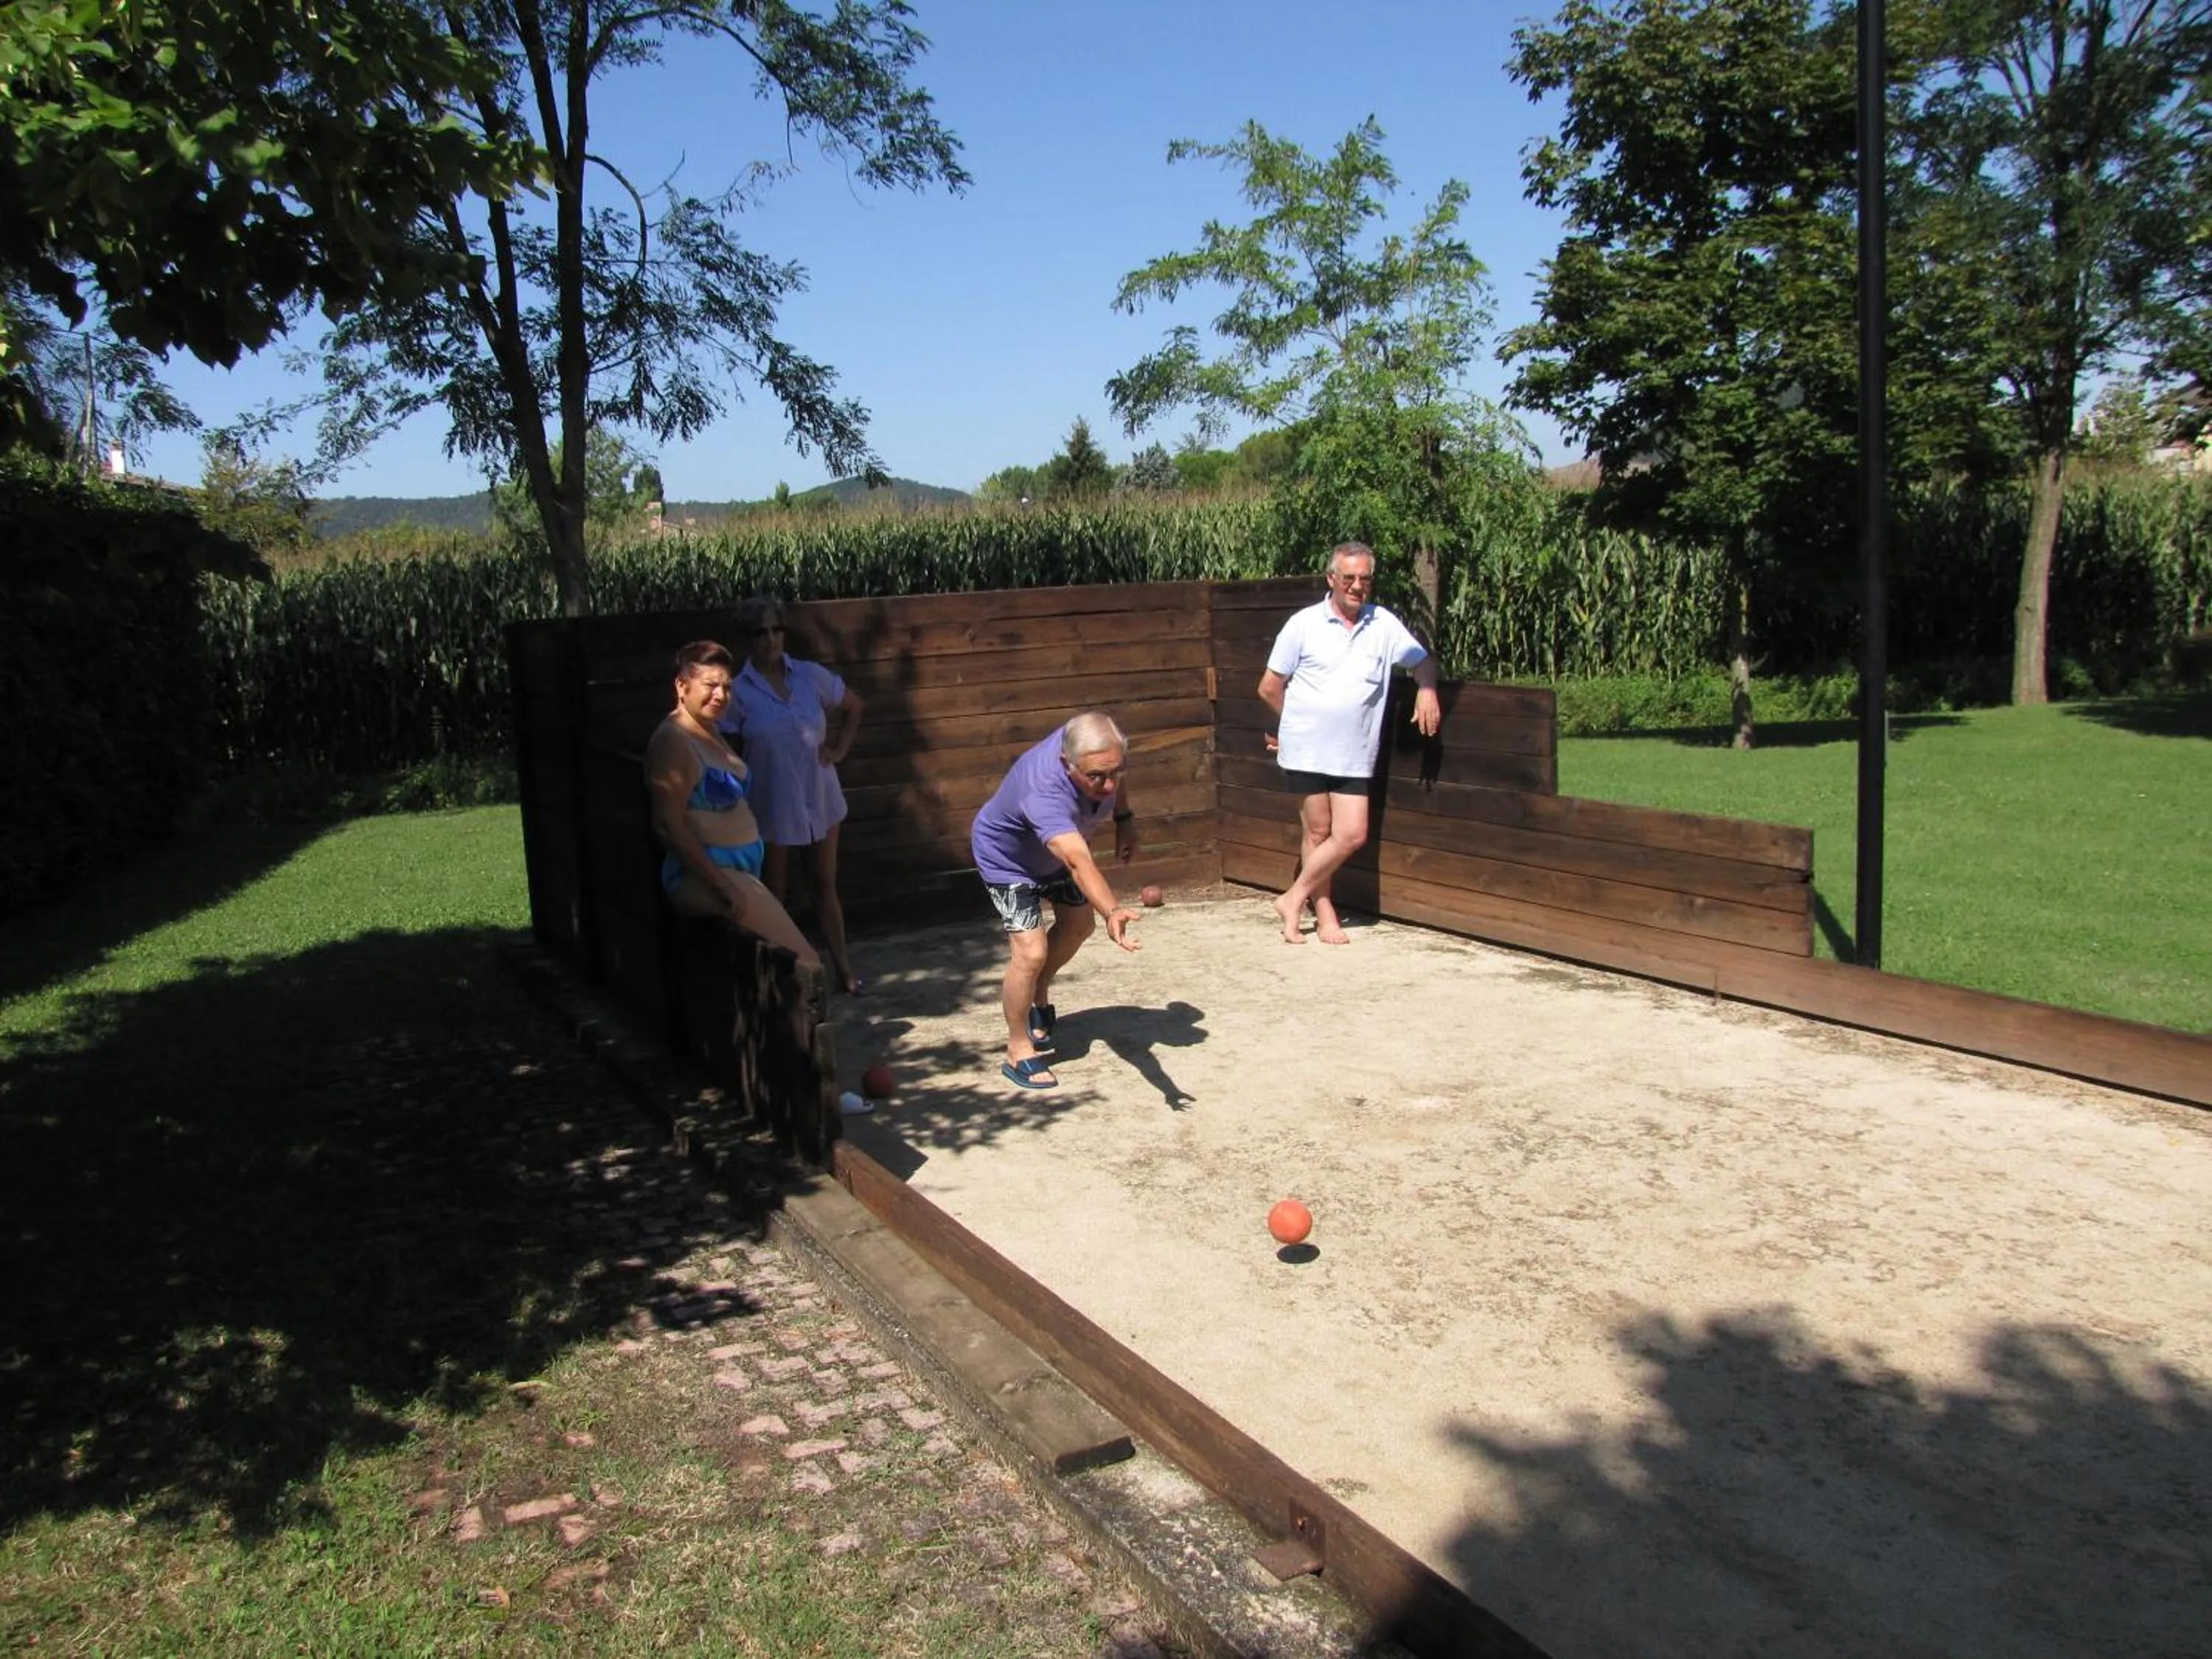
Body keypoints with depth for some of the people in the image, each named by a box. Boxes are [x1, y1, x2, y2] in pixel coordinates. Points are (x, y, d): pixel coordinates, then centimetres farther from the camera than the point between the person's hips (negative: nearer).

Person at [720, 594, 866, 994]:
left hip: (819, 798, 3)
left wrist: (840, 749, 4)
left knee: (826, 883, 11)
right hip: (771, 806, -3)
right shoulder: (738, 692, -10)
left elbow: (853, 705, 14)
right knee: (774, 894, 9)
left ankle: (842, 966, 18)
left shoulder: (810, 675, -2)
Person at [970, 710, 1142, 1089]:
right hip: (1008, 857, -7)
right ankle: (1019, 1052, 2)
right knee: (1031, 952, -17)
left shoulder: (1098, 750, -30)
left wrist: (1125, 819, -1)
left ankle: (1038, 996, 46)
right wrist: (1112, 911, -77)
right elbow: (1080, 863, -64)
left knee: (1079, 923, 20)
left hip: (1059, 846, 7)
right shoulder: (1043, 794, -50)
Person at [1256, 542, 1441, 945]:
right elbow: (1269, 688, 3)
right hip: (1306, 750, -3)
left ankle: (1294, 899, 12)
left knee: (1352, 835, -3)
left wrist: (1426, 690, -2)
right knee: (1318, 833, 2)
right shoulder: (1304, 624, -3)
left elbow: (1423, 660, 20)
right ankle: (1325, 915, 15)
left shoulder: (1384, 625, 5)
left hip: (1354, 756, 3)